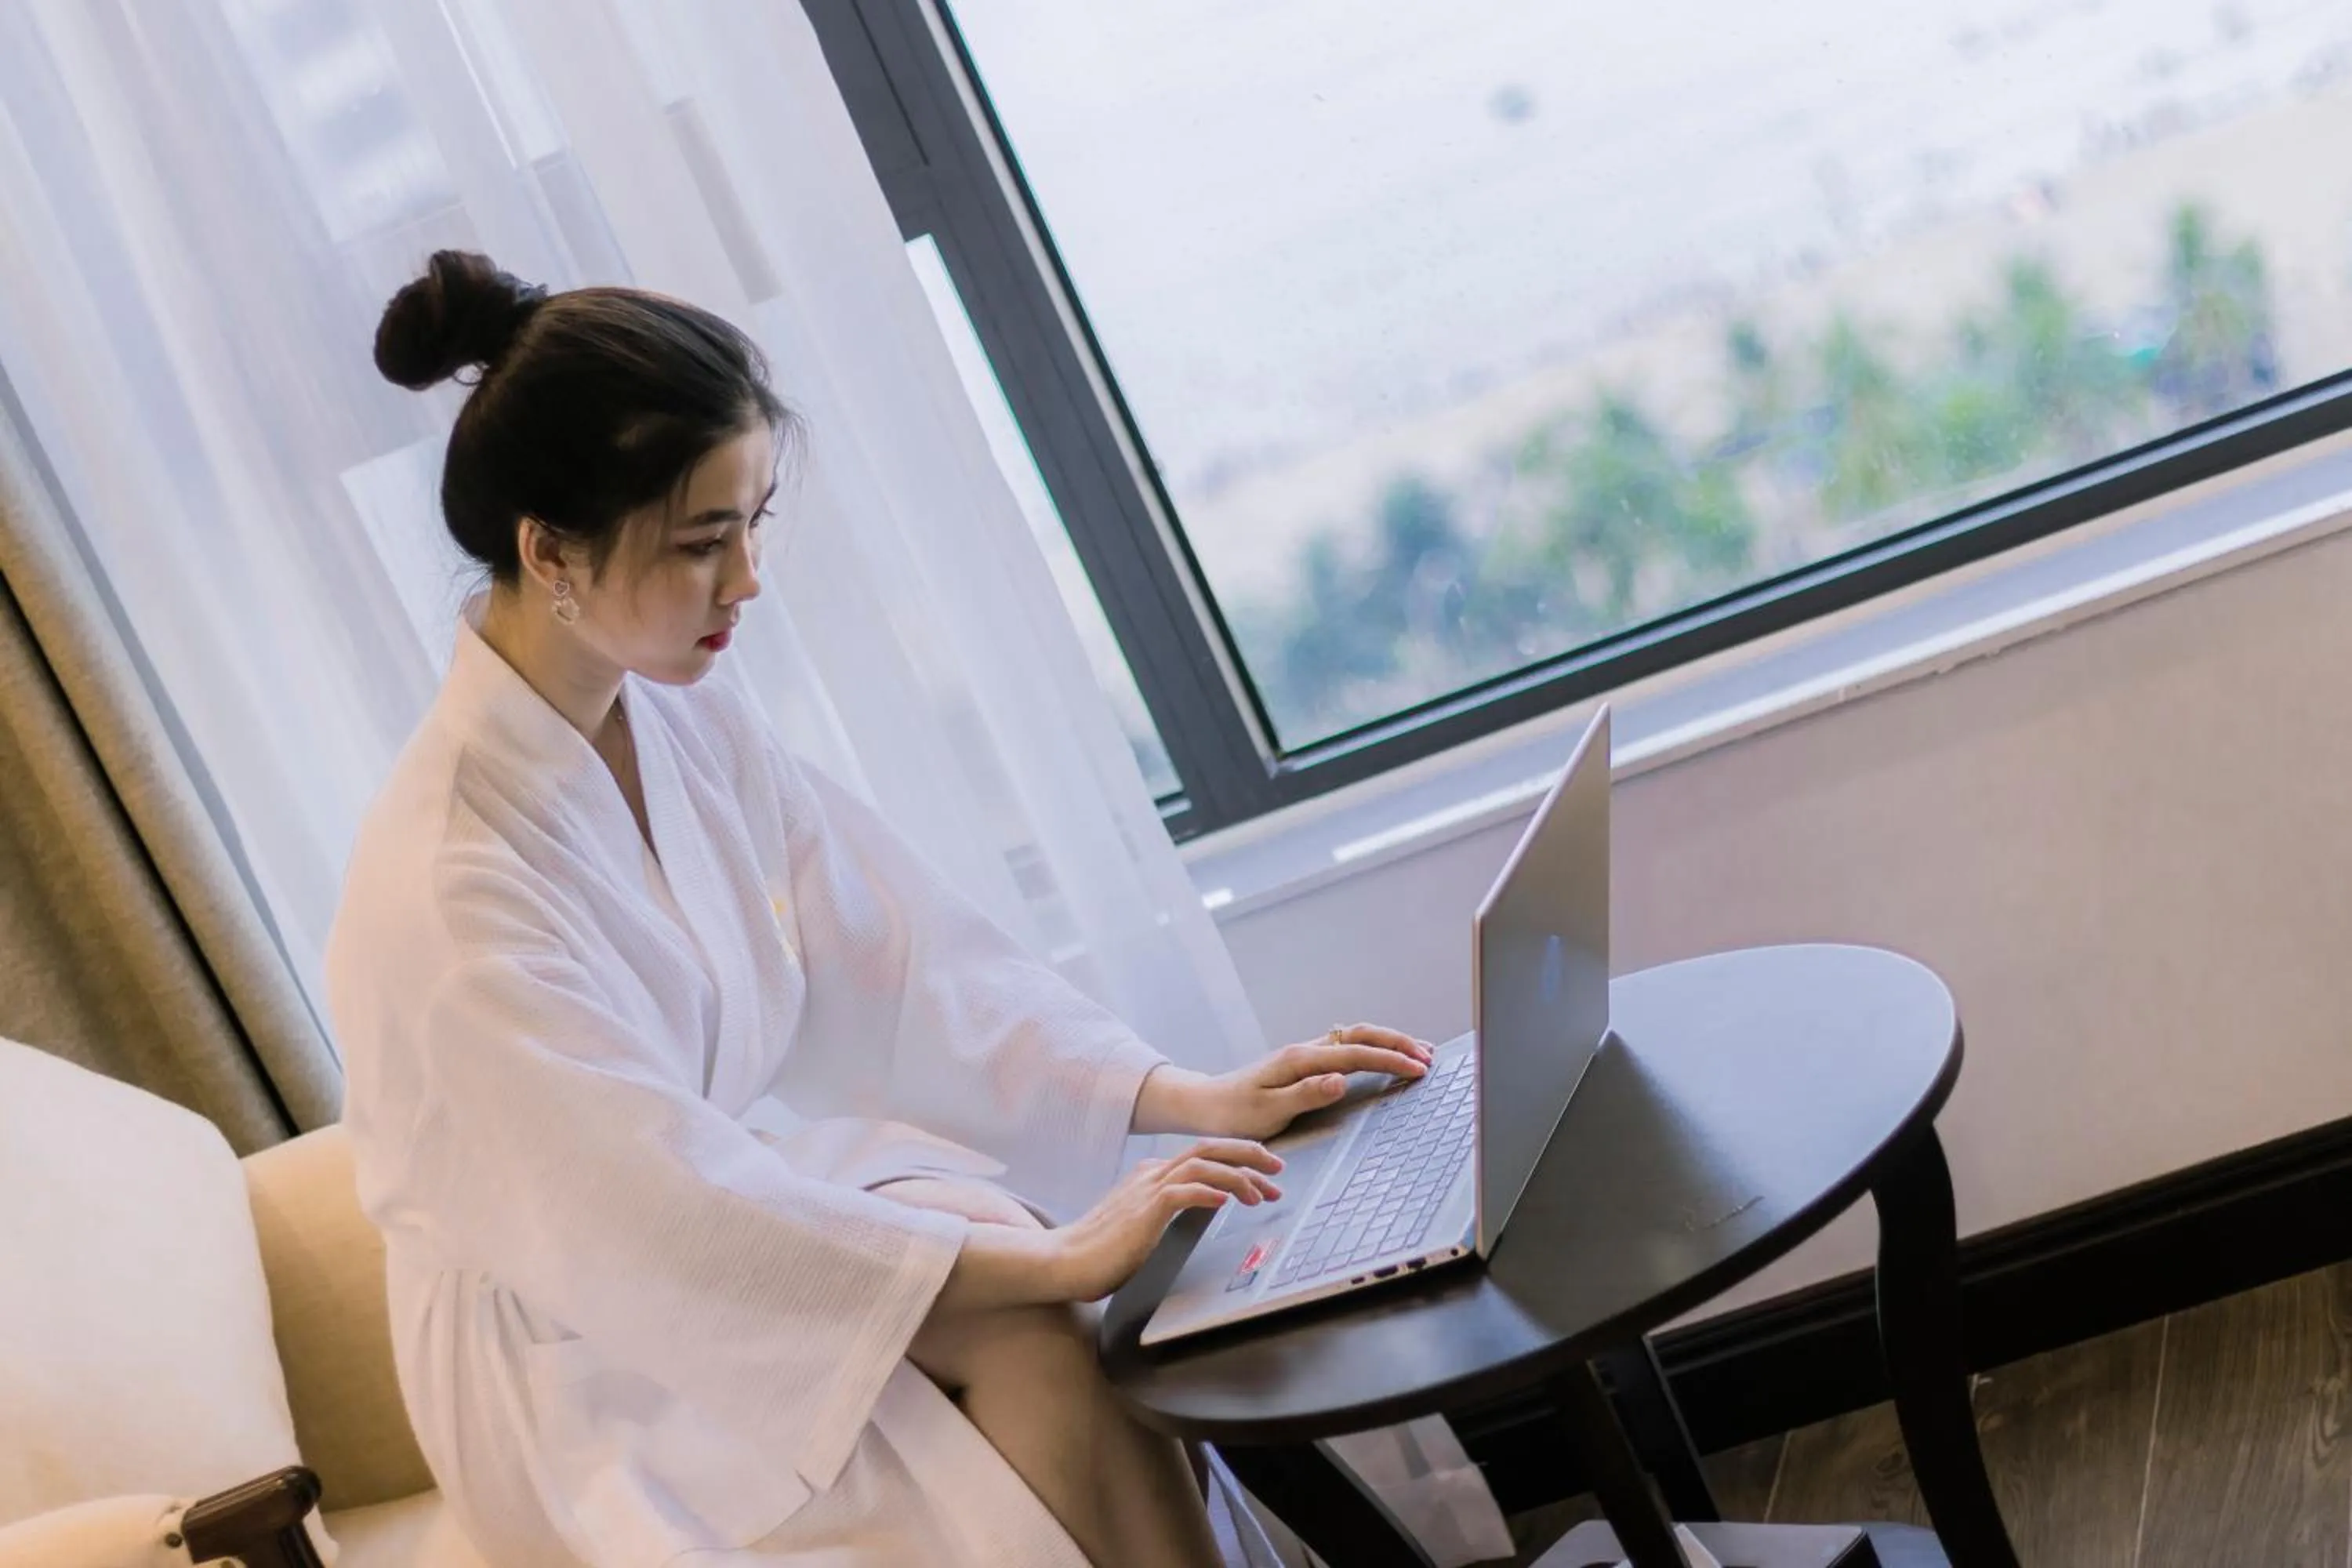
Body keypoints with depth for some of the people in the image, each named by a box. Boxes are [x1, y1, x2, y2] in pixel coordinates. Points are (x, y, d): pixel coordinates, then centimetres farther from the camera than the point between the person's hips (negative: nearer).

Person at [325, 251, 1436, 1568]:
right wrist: (1053, 1261, -28)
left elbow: (899, 948, -1)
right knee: (1031, 1341, -24)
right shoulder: (448, 886, -27)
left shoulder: (682, 719, -4)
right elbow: (672, 1217, -27)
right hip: (588, 1359, -6)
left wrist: (1187, 1098, -9)